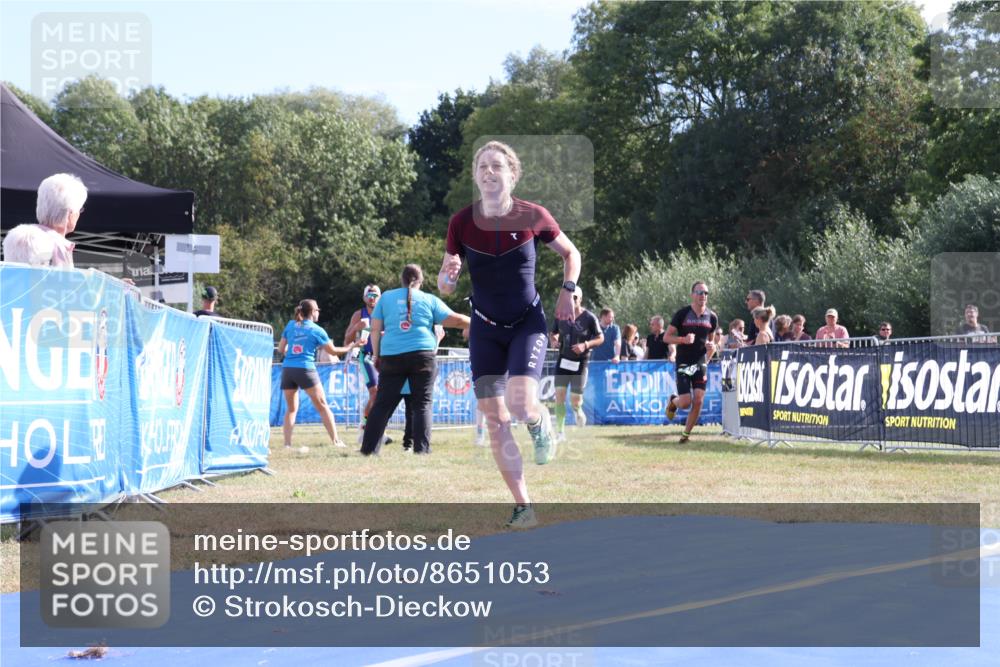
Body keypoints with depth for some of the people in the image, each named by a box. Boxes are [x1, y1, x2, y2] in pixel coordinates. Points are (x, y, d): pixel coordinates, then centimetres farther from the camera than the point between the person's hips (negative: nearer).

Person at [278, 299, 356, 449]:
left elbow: (280, 349, 12)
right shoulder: (316, 330, 3)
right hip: (305, 369, -3)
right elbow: (332, 351, 11)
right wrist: (348, 348, 26)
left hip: (287, 369, 3)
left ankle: (287, 443, -1)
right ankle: (335, 440, 1)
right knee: (322, 406, 5)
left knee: (291, 409, 12)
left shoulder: (290, 325, 11)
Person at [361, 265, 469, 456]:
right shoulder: (429, 300, 7)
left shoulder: (386, 297, 11)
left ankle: (369, 448, 2)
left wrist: (376, 355, 17)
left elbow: (375, 329, 9)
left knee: (383, 404, 5)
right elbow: (455, 320, 6)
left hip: (391, 356, 2)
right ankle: (421, 448, -3)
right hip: (422, 355, -2)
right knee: (422, 404, 5)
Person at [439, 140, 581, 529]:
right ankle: (523, 507, 9)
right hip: (485, 329, 2)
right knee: (495, 421, -1)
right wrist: (448, 277, -23)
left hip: (527, 323, -2)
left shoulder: (533, 216, -10)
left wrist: (567, 290, -7)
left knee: (521, 404, -23)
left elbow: (570, 253, 7)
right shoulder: (461, 223, -7)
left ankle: (541, 423, 15)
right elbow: (444, 287, -1)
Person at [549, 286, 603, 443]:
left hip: (580, 362, -2)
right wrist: (554, 340, -8)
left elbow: (600, 338, -1)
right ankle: (560, 431, -3)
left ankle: (577, 409, 37)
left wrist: (585, 345, -18)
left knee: (575, 400, -2)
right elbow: (554, 333, 16)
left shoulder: (589, 318, -7)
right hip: (563, 359, 2)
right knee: (559, 394, -10)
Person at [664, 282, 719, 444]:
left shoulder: (712, 317, 6)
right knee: (685, 402, -8)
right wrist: (683, 339, -21)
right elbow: (667, 337, -4)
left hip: (700, 363, 3)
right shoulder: (682, 314, -5)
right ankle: (673, 402, 28)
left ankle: (686, 433, 9)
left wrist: (712, 346, -4)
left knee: (698, 401, -6)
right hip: (683, 363, -3)